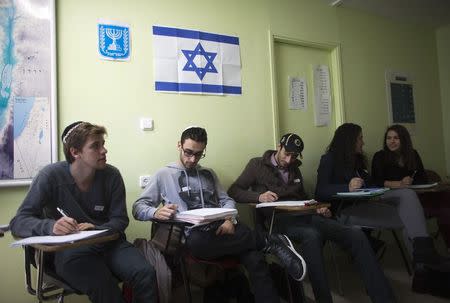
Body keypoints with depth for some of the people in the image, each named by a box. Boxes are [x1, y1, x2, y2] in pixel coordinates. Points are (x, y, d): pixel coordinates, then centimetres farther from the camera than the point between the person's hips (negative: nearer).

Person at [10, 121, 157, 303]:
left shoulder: (112, 175, -4)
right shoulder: (51, 176, -11)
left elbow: (120, 219, 1)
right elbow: (18, 222, -12)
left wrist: (97, 229, -21)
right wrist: (51, 226, -33)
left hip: (108, 244, 3)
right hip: (68, 250, -2)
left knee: (146, 275, -24)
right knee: (104, 286, -33)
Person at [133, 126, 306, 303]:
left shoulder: (208, 174, 23)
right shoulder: (164, 175, 10)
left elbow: (226, 200, 18)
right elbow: (138, 207, 5)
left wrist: (230, 219, -6)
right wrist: (156, 212, -19)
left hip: (223, 228, 3)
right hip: (195, 234, -3)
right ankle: (270, 242, -22)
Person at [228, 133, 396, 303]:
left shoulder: (294, 169, 25)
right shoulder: (257, 165, 7)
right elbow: (233, 191, 0)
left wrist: (317, 209, 6)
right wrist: (259, 196, -19)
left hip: (303, 216, 6)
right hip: (279, 219, -6)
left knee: (355, 235, -17)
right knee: (312, 235, -40)